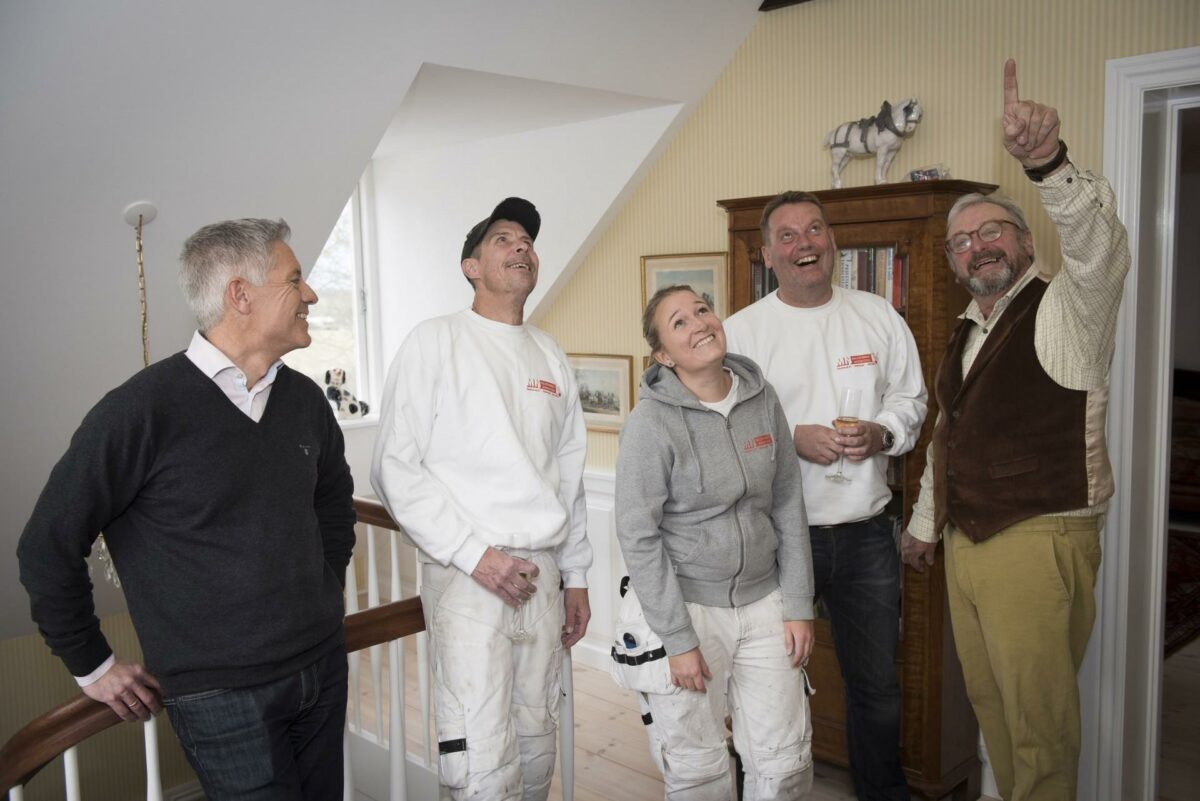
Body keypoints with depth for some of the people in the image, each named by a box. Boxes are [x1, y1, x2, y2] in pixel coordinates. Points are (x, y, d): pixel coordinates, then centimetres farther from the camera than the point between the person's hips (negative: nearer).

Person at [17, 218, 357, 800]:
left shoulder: (304, 398, 4)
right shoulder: (143, 409, -15)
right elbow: (48, 547, -8)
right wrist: (91, 665, -1)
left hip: (322, 666, 6)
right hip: (222, 695, -6)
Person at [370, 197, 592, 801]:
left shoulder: (551, 358, 15)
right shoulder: (435, 342, -2)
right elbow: (394, 469, -8)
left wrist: (576, 576, 16)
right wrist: (475, 554, -14)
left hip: (542, 572, 5)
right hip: (465, 573, -5)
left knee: (537, 747, 11)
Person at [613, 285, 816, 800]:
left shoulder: (762, 400, 1)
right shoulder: (651, 423, -14)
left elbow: (788, 506, 6)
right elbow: (638, 537, -13)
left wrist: (798, 606, 3)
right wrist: (678, 640, -13)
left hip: (764, 601, 4)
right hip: (684, 605, -4)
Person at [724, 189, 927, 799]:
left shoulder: (878, 317, 6)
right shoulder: (742, 330, -4)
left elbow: (910, 398, 12)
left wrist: (881, 433, -8)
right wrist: (792, 439, -19)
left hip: (865, 531, 3)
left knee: (877, 683, 16)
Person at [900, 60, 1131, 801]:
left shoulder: (1068, 309, -7)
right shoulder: (965, 335, 15)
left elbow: (1101, 244, -30)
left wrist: (1047, 162, -46)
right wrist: (925, 523, 24)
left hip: (1039, 544, -7)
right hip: (966, 544, 7)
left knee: (1039, 721, 3)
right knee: (990, 705, 17)